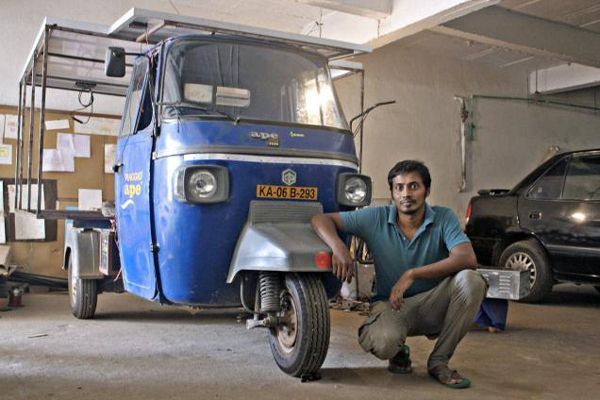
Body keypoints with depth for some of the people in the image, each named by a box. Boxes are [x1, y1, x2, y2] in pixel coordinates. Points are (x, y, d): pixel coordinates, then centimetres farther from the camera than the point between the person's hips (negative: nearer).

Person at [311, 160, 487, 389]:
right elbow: (321, 220, -8)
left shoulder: (444, 218, -9)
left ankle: (439, 361, -9)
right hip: (390, 304, -1)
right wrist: (338, 247, -31)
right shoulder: (376, 219, -8)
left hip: (432, 304, 2)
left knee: (471, 280, -28)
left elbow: (467, 259, -25)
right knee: (382, 341, -36)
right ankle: (399, 352, 8)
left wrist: (412, 274, -33)